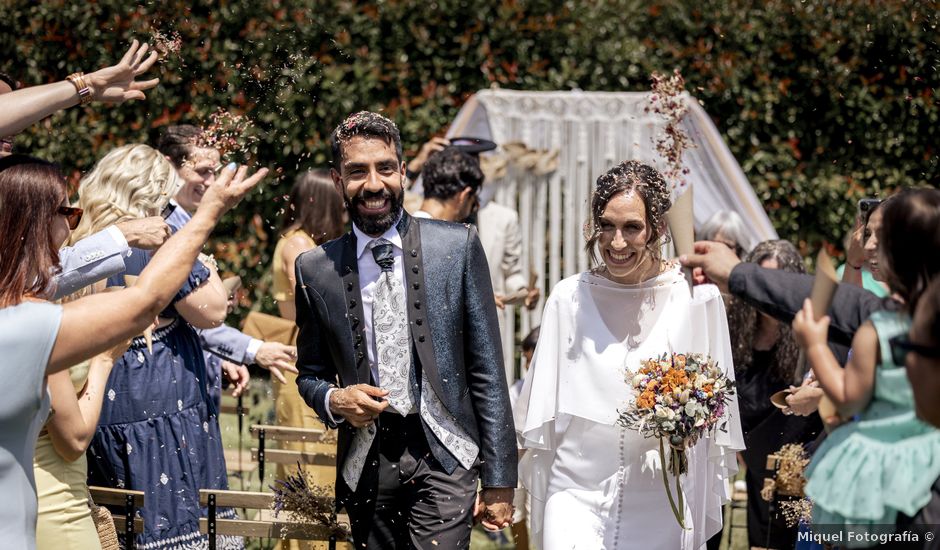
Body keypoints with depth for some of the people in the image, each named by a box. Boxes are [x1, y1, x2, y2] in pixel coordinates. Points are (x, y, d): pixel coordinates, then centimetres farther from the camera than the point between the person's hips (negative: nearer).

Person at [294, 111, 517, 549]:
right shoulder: (315, 269, 5)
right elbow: (310, 374, 16)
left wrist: (498, 479, -2)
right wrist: (334, 400, -9)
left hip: (443, 458, -2)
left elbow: (487, 369, 1)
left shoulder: (457, 247, 0)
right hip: (365, 465, 2)